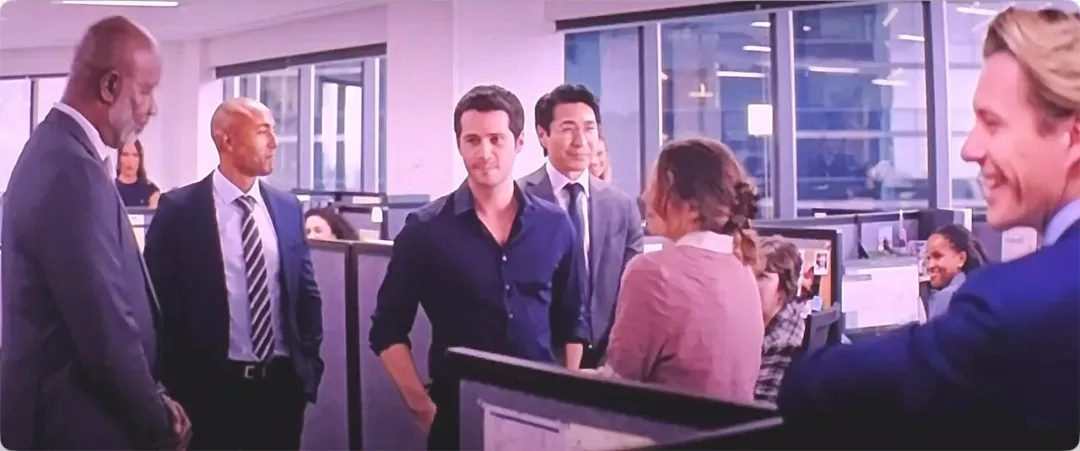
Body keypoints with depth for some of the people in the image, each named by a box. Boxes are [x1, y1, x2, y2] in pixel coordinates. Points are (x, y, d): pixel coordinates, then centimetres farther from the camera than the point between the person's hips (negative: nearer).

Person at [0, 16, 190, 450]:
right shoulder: (73, 171, -24)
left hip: (55, 402, 9)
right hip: (73, 416, -9)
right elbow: (106, 329, -26)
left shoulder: (53, 148, 8)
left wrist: (153, 403, 8)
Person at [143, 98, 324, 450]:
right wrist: (172, 382, -5)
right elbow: (158, 297, -3)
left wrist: (309, 365, 8)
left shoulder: (287, 208, 7)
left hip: (282, 382, 4)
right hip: (210, 385, -4)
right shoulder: (180, 208, -5)